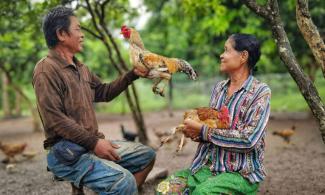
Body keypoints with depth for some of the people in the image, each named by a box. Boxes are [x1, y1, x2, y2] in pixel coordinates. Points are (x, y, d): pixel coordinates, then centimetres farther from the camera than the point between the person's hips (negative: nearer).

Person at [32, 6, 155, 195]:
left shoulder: (80, 67, 15)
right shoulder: (46, 70, -13)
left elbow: (104, 92, 25)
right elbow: (54, 120, -21)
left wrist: (133, 74, 16)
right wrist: (93, 143, -22)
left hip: (92, 142, 9)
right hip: (67, 151, -9)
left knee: (147, 155, 14)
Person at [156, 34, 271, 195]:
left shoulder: (260, 92, -8)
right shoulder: (219, 87, 11)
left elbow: (249, 139, -18)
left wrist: (203, 131, -15)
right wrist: (195, 132, -9)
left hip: (242, 173, -5)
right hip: (208, 166, 5)